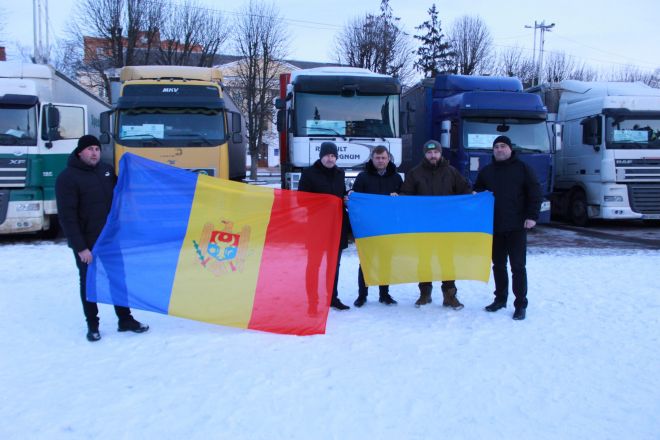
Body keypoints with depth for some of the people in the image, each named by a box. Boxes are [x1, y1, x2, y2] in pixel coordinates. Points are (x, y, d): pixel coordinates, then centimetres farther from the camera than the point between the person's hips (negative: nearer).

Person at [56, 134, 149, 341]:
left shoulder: (107, 170, 6)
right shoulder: (68, 178, -12)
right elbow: (67, 216, -16)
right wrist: (80, 247, -19)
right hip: (87, 244, -5)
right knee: (89, 283, 8)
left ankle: (125, 320, 24)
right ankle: (92, 326, 21)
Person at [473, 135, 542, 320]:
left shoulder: (522, 168, 1)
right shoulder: (486, 171, 11)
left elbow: (535, 192, -2)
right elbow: (476, 193, 19)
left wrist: (532, 216, -10)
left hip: (516, 226, -4)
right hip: (494, 226, 4)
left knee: (518, 266, -2)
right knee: (498, 265, 12)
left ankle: (521, 304, 4)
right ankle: (500, 298, 25)